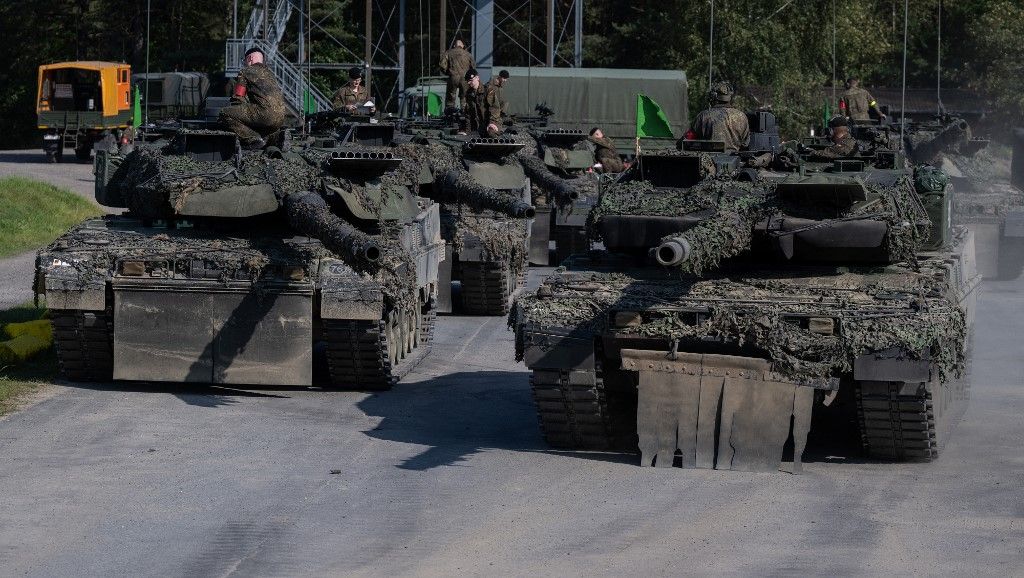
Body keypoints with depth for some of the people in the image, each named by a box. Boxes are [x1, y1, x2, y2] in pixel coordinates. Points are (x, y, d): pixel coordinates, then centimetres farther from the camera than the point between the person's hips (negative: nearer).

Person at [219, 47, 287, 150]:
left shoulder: (245, 72, 6)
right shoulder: (269, 73, 28)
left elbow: (237, 98, 4)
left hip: (266, 114, -8)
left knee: (225, 114, -5)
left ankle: (253, 139, -12)